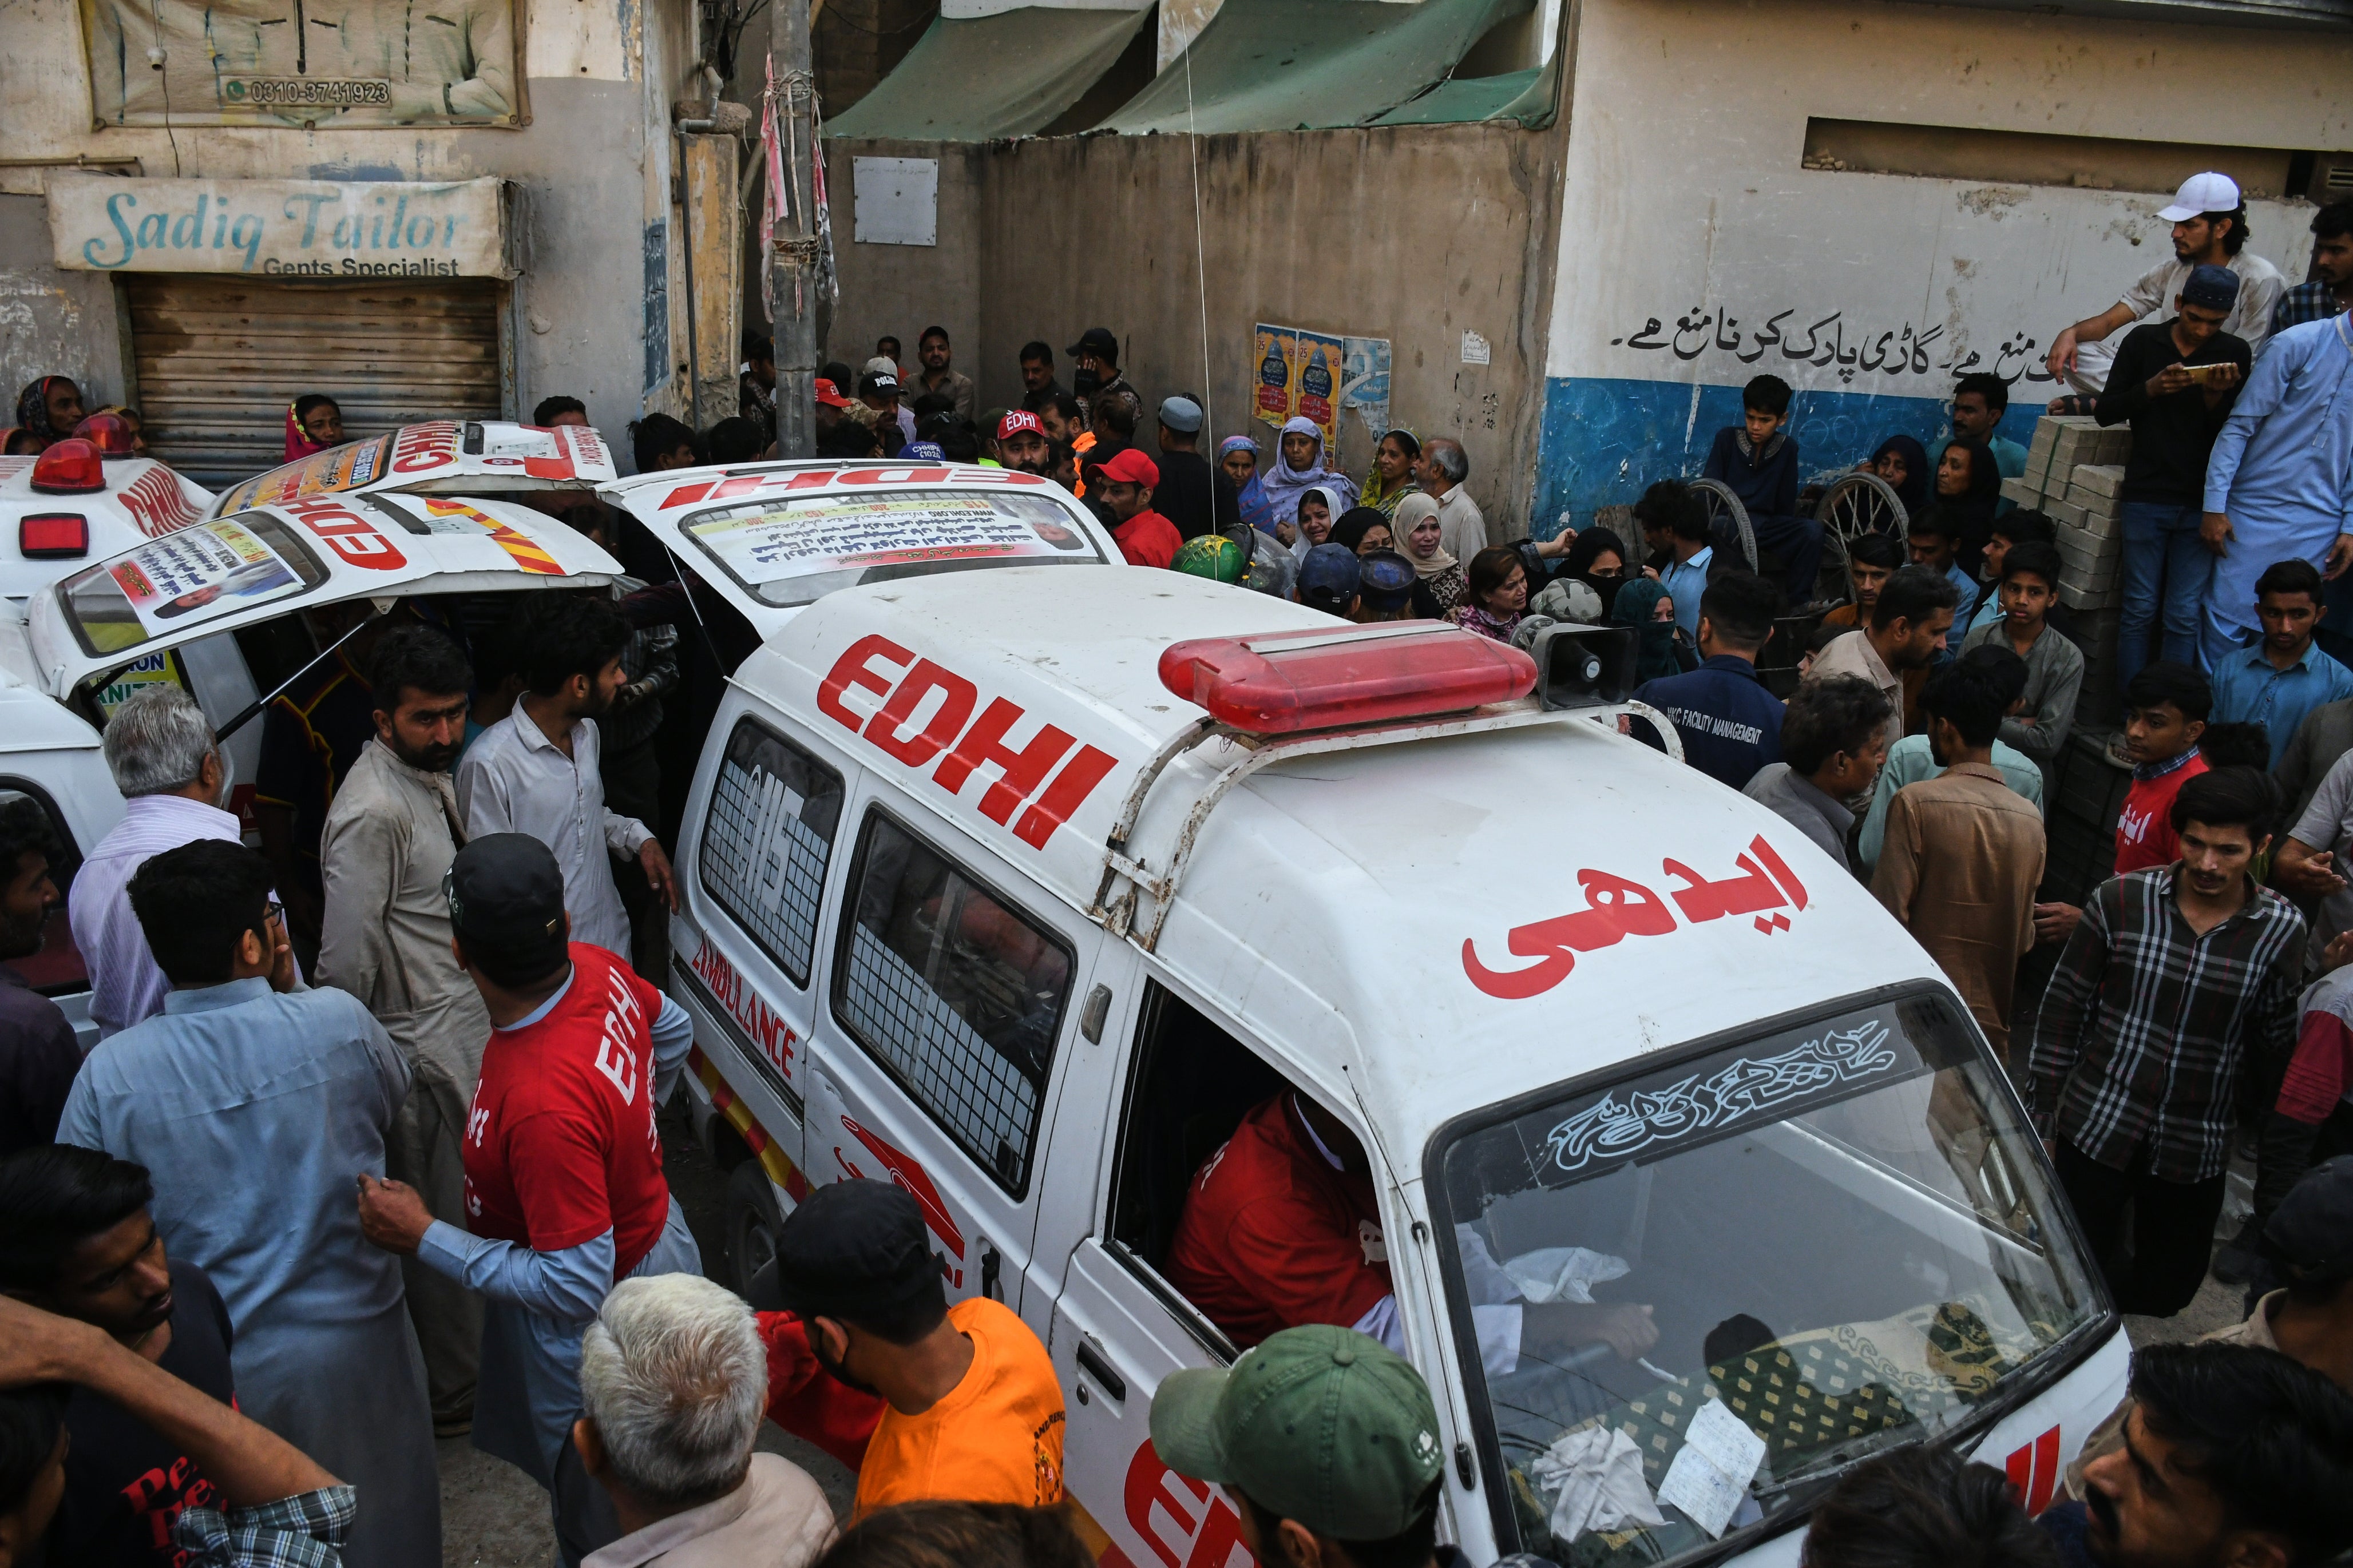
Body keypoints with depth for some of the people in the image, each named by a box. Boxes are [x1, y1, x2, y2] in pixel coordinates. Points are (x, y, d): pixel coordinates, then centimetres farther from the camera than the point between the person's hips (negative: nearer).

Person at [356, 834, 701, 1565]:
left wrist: (425, 1238, -26)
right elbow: (672, 1027, 6)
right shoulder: (596, 968, -18)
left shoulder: (543, 1106, -42)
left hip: (600, 1322, -9)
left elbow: (578, 1285, -33)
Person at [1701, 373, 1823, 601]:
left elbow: (1786, 506, 10)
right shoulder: (1727, 438, 5)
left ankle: (1799, 599, -17)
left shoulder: (1787, 449, 10)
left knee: (1812, 530, -25)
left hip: (1765, 525, 3)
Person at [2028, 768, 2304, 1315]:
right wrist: (2040, 1117, 0)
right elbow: (2063, 1008, -1)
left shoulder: (2280, 931, -6)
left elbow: (2276, 1046, 1)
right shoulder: (2122, 899, -9)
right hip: (2096, 1127, -1)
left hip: (2193, 1148, 2)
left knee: (2165, 1291, 15)